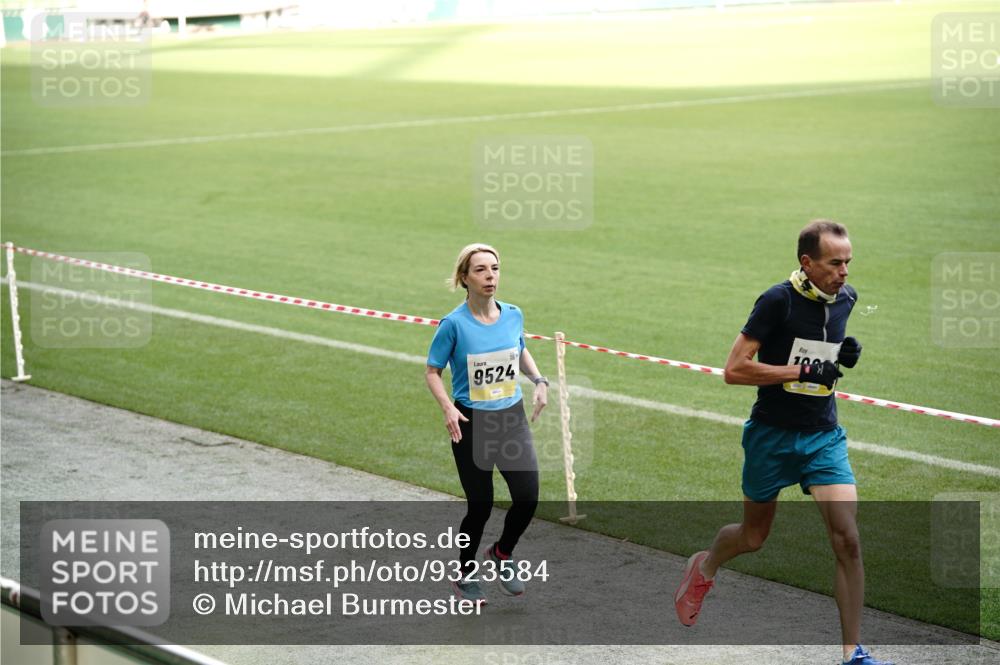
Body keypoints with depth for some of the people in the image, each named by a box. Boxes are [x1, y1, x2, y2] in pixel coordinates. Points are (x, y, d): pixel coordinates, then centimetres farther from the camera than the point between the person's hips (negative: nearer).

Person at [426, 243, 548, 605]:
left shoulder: (513, 315, 0)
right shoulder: (454, 324, -14)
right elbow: (432, 371, -6)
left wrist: (539, 380, 3)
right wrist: (448, 408, -21)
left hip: (512, 418, 4)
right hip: (472, 424, -4)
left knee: (528, 498, -4)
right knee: (480, 506, 2)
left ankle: (501, 554, 26)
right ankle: (464, 575, 27)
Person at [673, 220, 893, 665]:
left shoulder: (845, 298, 2)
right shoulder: (778, 301, -17)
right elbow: (734, 370, -19)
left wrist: (843, 356, 0)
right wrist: (803, 370, -23)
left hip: (824, 436, 4)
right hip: (772, 436, -4)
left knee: (847, 540, -12)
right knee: (753, 537, 14)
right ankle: (704, 568, 48)